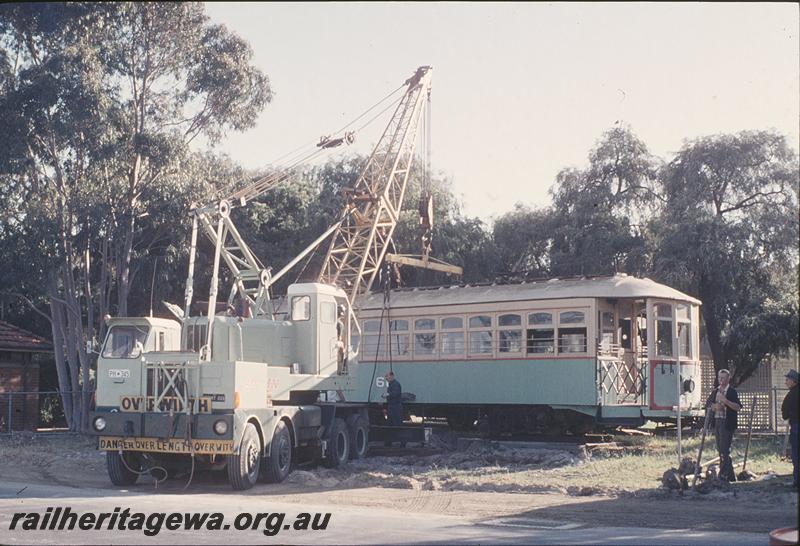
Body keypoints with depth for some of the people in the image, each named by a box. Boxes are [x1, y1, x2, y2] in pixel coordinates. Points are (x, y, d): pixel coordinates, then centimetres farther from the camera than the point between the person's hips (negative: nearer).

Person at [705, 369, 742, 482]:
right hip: (717, 422, 7)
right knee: (720, 450, 11)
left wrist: (726, 401, -24)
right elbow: (707, 404, 15)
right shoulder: (715, 392, 15)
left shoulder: (732, 392, -5)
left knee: (725, 450, -11)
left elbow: (738, 407, -13)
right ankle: (731, 476, 21)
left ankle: (723, 476, -12)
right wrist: (715, 406, -6)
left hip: (727, 423, -7)